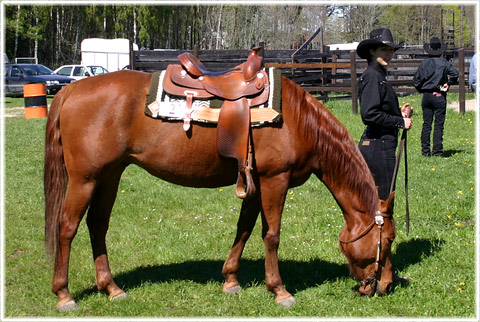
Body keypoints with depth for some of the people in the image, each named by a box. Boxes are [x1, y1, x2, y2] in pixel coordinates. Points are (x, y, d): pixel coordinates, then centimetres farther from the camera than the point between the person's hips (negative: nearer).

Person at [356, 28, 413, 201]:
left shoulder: (380, 76, 16)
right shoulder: (372, 76, -14)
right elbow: (369, 114, -22)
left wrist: (399, 112, 6)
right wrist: (400, 122, -15)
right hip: (379, 146, -10)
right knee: (384, 198, -5)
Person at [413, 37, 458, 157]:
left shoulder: (424, 63, 3)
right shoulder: (443, 63, -7)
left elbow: (416, 81, 4)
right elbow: (455, 73, -20)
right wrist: (449, 84, -5)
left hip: (426, 96, 3)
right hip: (439, 97, -3)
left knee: (426, 124, 8)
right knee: (439, 124, 0)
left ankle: (425, 150, 7)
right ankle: (437, 150, -2)